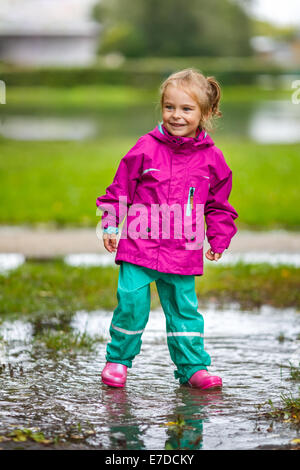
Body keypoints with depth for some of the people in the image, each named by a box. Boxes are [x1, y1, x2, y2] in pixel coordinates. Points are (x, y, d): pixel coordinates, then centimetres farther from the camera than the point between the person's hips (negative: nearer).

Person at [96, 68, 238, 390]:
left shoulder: (211, 158, 3)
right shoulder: (146, 148, -3)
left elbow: (218, 205, 14)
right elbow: (120, 188, 6)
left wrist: (219, 240, 10)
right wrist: (110, 226, 5)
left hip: (183, 252, 1)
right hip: (139, 245, -1)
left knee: (183, 308, 7)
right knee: (131, 302, -4)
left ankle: (192, 367, 18)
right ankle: (118, 359, 15)